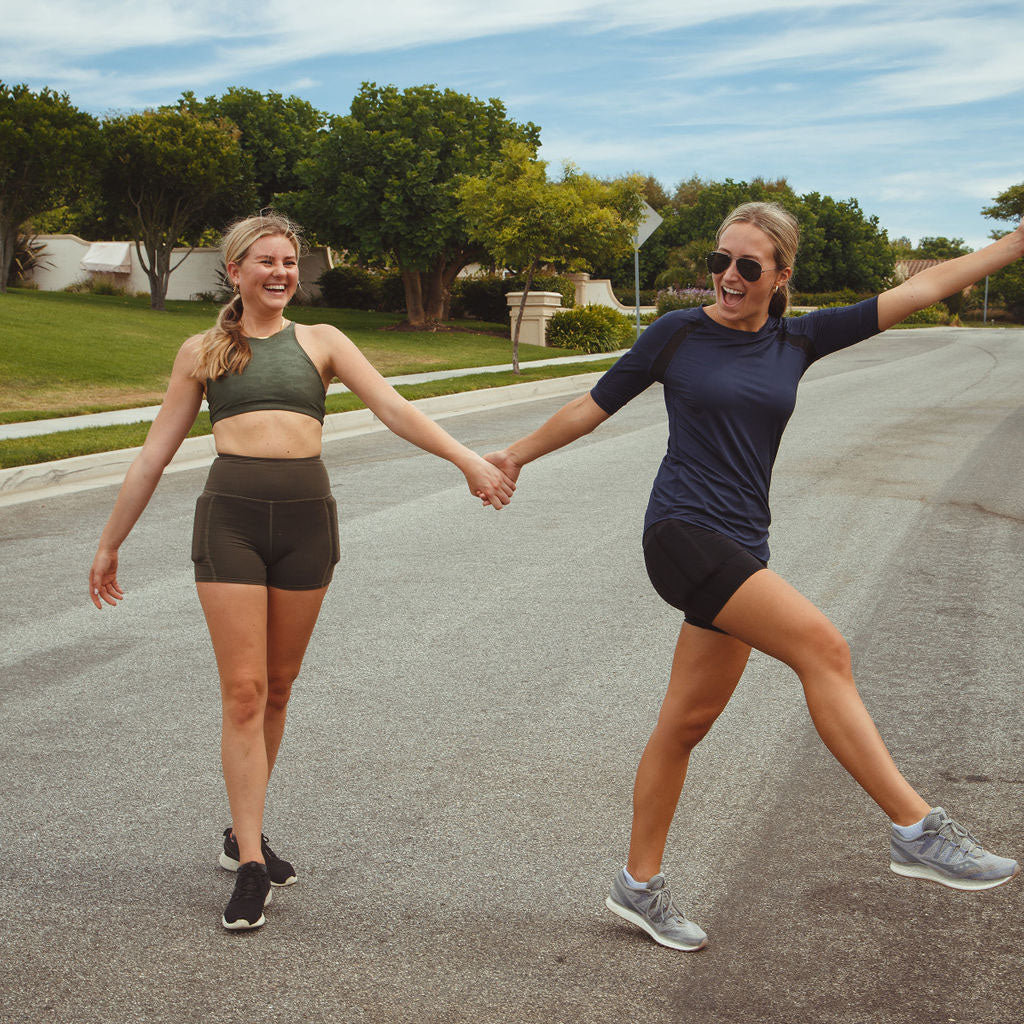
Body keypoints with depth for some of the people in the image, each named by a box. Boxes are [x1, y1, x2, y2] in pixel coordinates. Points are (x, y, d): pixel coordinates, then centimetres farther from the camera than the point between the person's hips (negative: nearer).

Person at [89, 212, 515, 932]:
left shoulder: (321, 342, 11)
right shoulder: (203, 352, 11)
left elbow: (393, 408, 0)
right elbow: (155, 453, 14)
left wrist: (465, 457, -15)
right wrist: (110, 543, 15)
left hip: (306, 517, 1)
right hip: (231, 515, -1)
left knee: (278, 687, 9)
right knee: (243, 690, -6)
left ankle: (243, 833, 26)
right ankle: (250, 867, -1)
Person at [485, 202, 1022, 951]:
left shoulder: (799, 341, 9)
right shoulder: (677, 334, 0)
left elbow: (920, 288, 10)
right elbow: (595, 406, 12)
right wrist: (515, 455, 20)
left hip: (741, 550, 5)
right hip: (683, 533, -5)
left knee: (687, 723, 9)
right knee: (822, 645, -22)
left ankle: (640, 885, 23)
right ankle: (917, 830, -18)